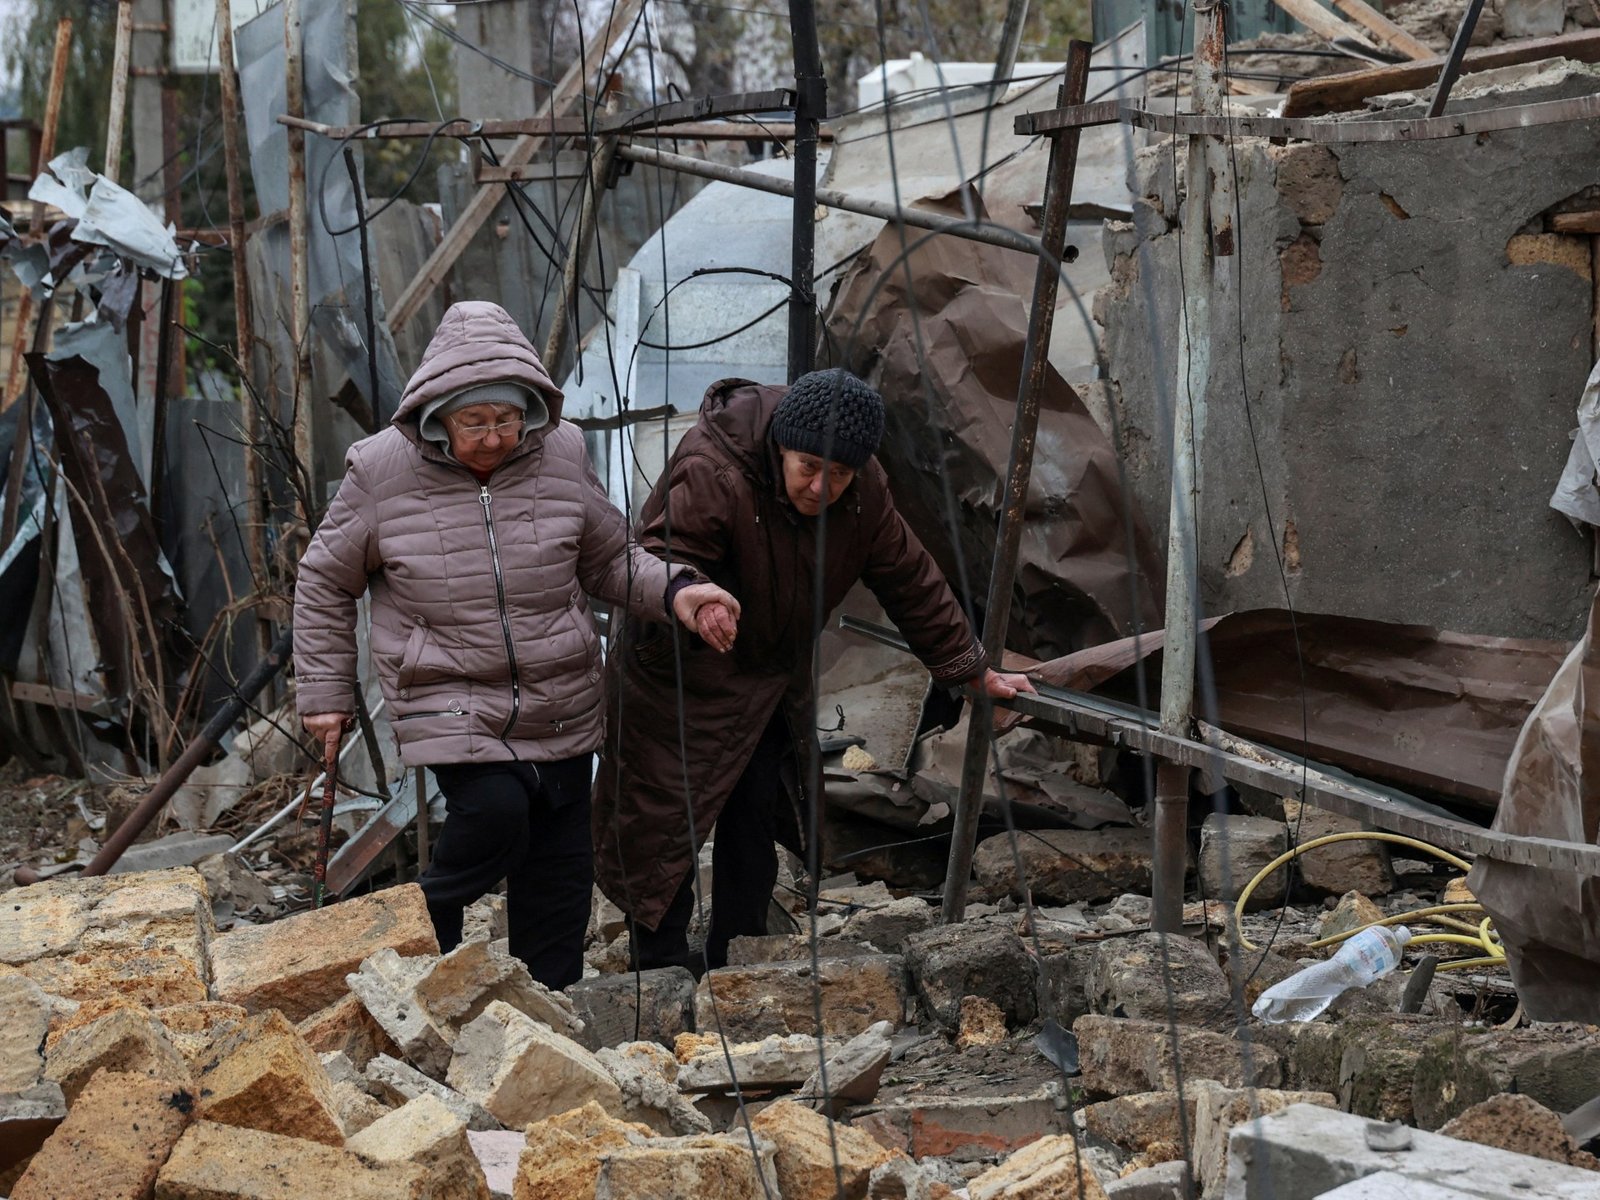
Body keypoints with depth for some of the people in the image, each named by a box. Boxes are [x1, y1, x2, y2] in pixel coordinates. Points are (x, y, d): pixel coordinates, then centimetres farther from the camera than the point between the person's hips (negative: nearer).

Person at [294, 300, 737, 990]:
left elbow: (610, 562, 10)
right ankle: (425, 927, 3)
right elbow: (326, 582, 5)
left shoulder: (560, 456, -2)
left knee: (560, 867, 7)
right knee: (495, 812, -26)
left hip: (559, 709, 4)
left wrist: (675, 593, -9)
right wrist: (325, 693, 4)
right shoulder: (382, 470, -8)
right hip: (446, 699, -3)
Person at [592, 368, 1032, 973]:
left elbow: (909, 580, 2)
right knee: (666, 820, -5)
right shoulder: (710, 474, -30)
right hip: (679, 678, -6)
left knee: (758, 813, 6)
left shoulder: (864, 491, -9)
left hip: (773, 676, 6)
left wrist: (972, 669, 7)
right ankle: (661, 964, 6)